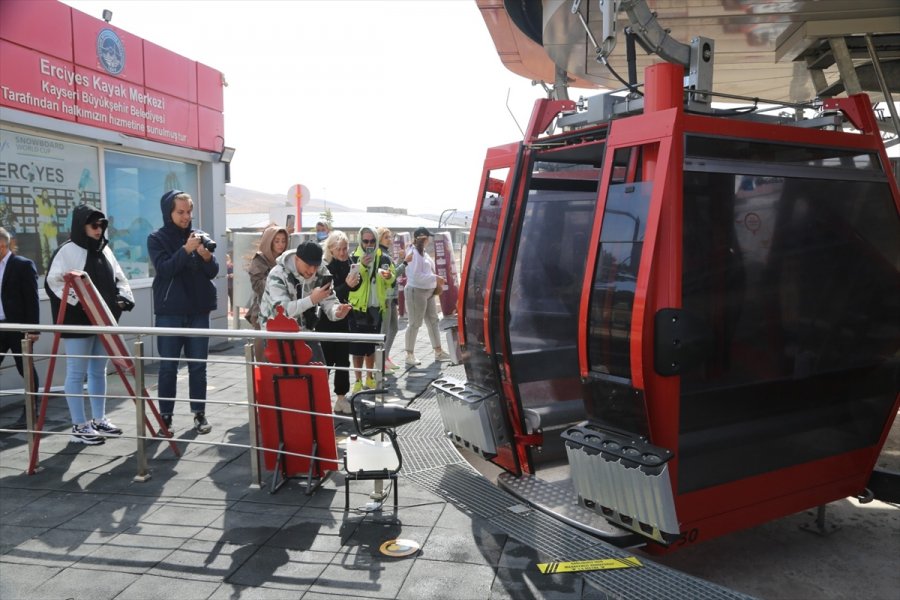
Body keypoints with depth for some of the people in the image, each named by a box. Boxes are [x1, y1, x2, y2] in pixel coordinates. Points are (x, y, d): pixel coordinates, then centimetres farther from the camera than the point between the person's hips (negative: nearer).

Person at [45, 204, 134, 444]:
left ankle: (99, 420, 23)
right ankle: (79, 427, 8)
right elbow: (52, 282, -13)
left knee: (99, 371, 13)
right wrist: (77, 302, -21)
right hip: (77, 322, -7)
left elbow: (118, 279, 16)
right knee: (77, 373, 1)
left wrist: (124, 298, -1)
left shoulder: (104, 249, 12)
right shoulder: (68, 250, -9)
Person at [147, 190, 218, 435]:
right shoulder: (157, 238, 0)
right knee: (168, 366, 3)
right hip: (170, 311, -2)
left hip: (199, 310, 2)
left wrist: (207, 257, -17)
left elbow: (213, 272, 3)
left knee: (198, 365, 6)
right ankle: (165, 416, 12)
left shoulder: (198, 235, 7)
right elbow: (164, 269, -15)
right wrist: (186, 250, -25)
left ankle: (199, 413, 15)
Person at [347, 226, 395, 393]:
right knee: (357, 346, 2)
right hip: (358, 308, -3)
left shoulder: (384, 259, 2)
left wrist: (389, 276, -17)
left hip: (376, 308, 3)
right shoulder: (354, 258, -6)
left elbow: (393, 282, 5)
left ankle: (369, 378, 26)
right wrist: (361, 266, -26)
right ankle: (358, 381, 13)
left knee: (371, 345, 15)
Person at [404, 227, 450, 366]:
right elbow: (416, 276, -22)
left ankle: (438, 351, 21)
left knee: (433, 321, 13)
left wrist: (436, 281, 6)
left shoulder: (423, 252, 13)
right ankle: (409, 355, 9)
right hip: (416, 292, -10)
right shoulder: (413, 253, -16)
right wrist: (435, 278, -19)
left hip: (428, 291, 10)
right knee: (415, 323, -1)